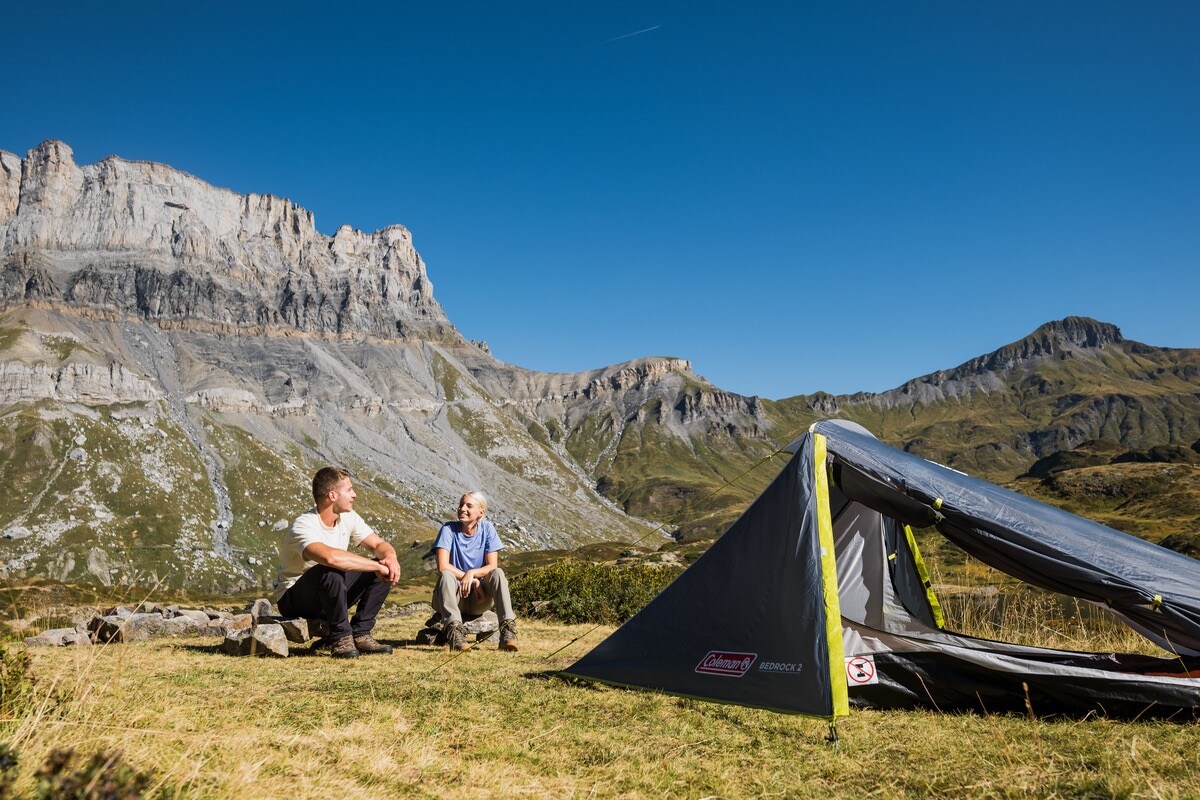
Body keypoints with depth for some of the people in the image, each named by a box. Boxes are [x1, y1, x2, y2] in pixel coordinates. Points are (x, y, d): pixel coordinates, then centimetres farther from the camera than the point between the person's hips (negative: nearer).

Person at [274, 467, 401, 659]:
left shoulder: (348, 517, -2)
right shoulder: (304, 526, -27)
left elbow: (380, 545, 0)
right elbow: (330, 557, -47)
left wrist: (390, 558, -25)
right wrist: (376, 565, -39)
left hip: (332, 595, 7)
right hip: (294, 600, -7)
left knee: (385, 572, -9)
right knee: (330, 572, -38)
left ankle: (360, 634, -7)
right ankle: (340, 638, -20)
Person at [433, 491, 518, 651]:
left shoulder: (487, 529, 0)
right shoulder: (449, 529, -5)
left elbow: (492, 566, -5)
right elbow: (443, 566, -16)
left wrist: (472, 573, -25)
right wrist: (474, 582, -19)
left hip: (479, 597, 1)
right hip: (455, 595, -1)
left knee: (498, 573, -26)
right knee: (446, 576, -31)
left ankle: (507, 631, -36)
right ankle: (454, 630, -45)